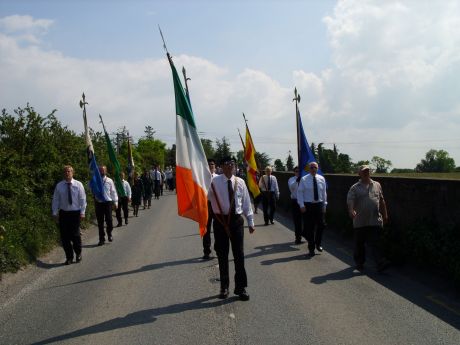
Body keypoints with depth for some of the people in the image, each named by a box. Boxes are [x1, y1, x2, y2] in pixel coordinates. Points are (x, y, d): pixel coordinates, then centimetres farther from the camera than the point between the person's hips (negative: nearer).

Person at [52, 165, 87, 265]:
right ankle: (69, 257, 16)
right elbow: (55, 200, 5)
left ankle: (78, 254, 21)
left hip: (75, 213, -2)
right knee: (64, 236, 3)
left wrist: (82, 212, -7)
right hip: (63, 213, 2)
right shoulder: (59, 186, 2)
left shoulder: (78, 185, -1)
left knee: (75, 234, -4)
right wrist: (55, 213, 0)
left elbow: (82, 199, -1)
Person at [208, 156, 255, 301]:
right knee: (222, 255, 9)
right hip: (221, 220, -2)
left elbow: (246, 202, 7)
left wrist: (251, 222, 7)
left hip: (237, 220, 2)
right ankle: (224, 287, 23)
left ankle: (241, 287, 15)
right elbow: (209, 198, -11)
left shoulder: (240, 182, 2)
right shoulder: (215, 181, -5)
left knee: (239, 255, 4)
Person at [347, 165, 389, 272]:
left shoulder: (377, 185, 12)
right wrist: (351, 210, -31)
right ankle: (359, 263, 26)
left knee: (374, 243, -6)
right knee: (359, 243, 10)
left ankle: (381, 264, -12)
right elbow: (350, 201, -12)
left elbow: (382, 201, 19)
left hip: (375, 221, 1)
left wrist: (385, 214, 17)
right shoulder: (355, 188, 1)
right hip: (360, 222, -1)